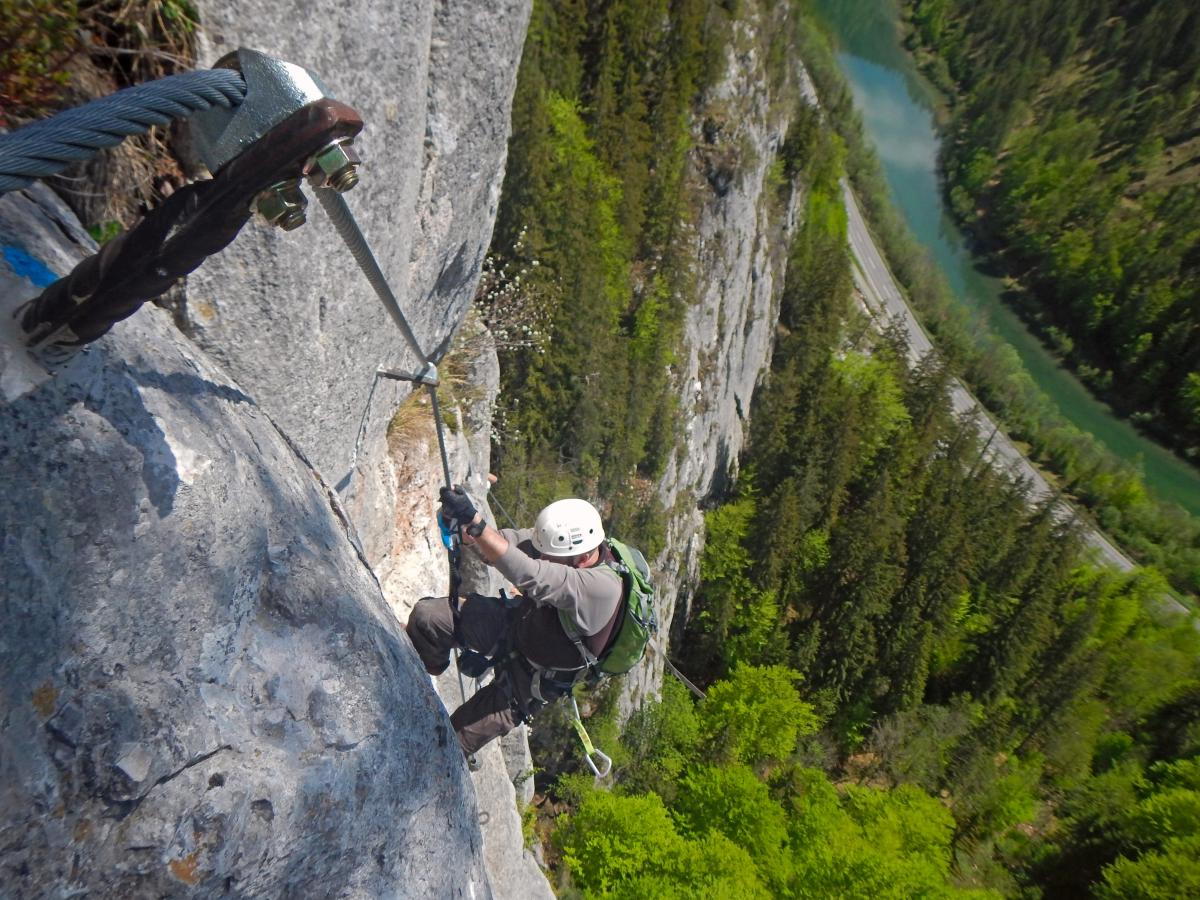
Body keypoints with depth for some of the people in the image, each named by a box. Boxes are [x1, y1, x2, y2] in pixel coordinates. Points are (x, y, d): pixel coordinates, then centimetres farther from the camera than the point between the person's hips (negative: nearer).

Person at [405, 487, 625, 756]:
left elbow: (527, 575, -50)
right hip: (514, 621, 5)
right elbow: (506, 542, -16)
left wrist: (473, 521, -54)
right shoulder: (563, 540, -20)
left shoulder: (602, 588, -40)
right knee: (426, 614, -10)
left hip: (531, 679, -5)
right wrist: (464, 530, -37)